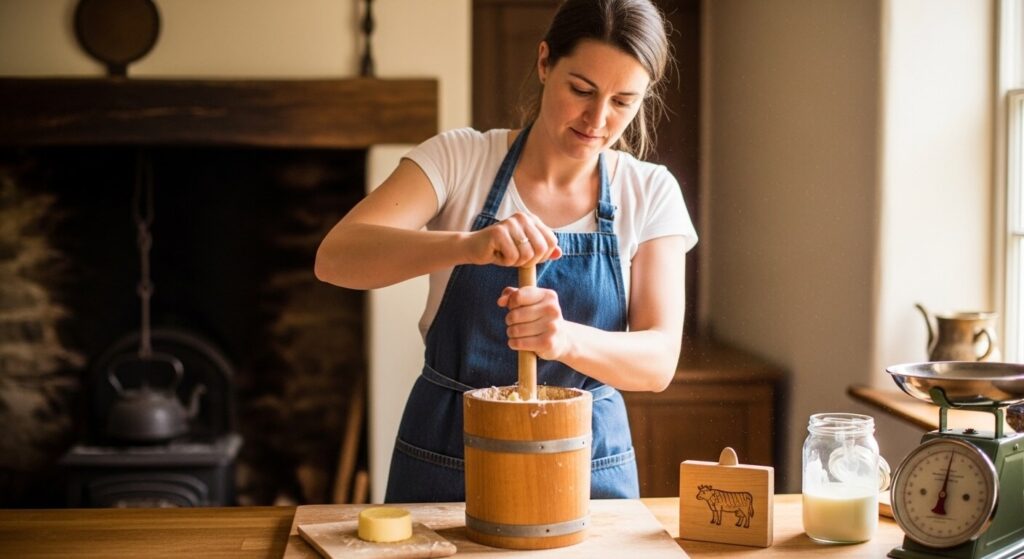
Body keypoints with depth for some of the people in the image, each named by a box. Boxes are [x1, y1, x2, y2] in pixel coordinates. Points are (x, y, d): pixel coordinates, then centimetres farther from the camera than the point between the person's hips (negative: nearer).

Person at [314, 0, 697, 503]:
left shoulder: (650, 193, -4)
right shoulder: (460, 159, -8)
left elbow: (658, 360, -12)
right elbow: (335, 257, -22)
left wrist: (566, 339, -33)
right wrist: (467, 244, -39)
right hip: (446, 462, -1)